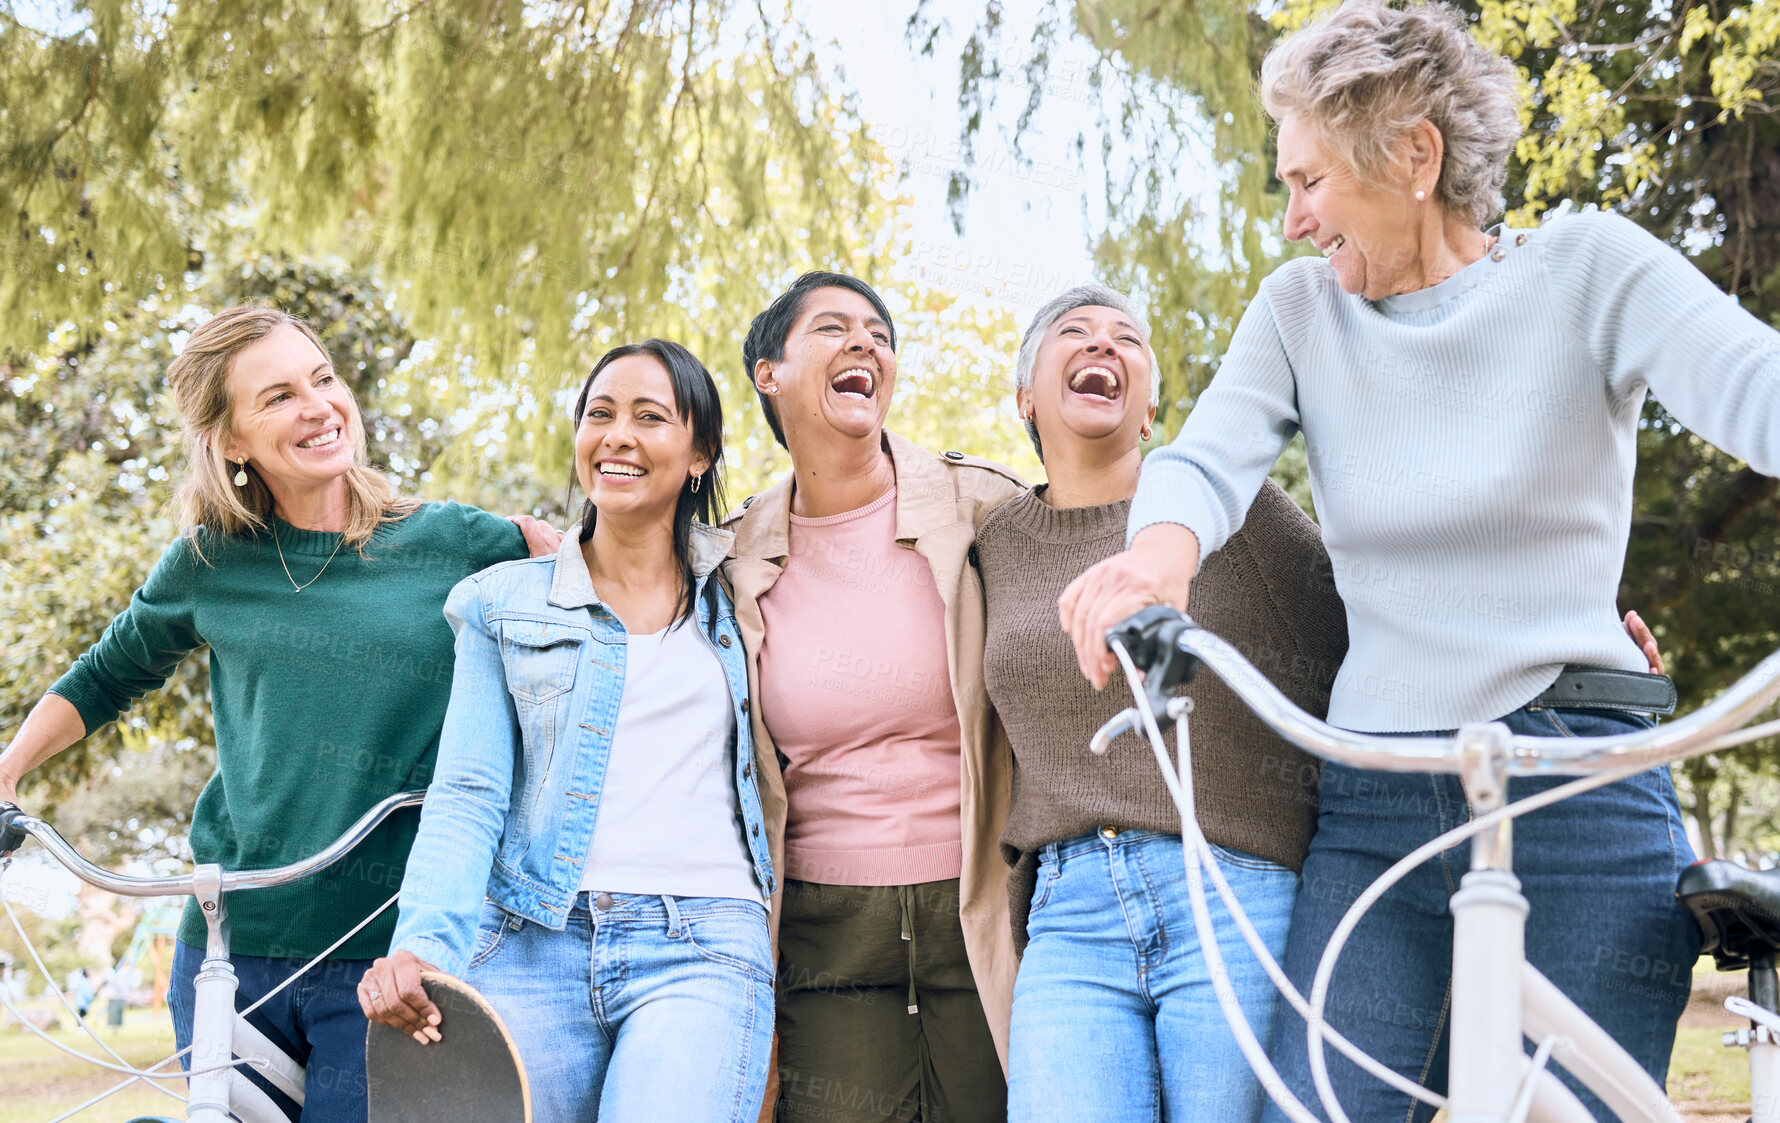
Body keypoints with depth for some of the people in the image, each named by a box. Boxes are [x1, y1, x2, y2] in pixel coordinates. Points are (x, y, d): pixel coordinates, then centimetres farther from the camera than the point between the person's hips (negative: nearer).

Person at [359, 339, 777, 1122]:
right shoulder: (505, 604, 12)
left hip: (703, 949, -1)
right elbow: (467, 796, 3)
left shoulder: (739, 592, 14)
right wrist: (421, 946, -12)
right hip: (530, 943, 1)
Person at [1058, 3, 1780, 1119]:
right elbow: (1208, 455, -6)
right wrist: (1161, 547, -32)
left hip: (1580, 800, -3)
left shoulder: (1589, 269, 0)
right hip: (1372, 812, 3)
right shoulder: (1300, 308, 10)